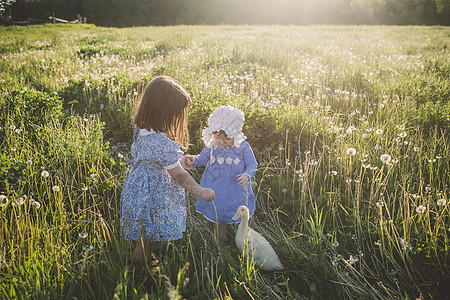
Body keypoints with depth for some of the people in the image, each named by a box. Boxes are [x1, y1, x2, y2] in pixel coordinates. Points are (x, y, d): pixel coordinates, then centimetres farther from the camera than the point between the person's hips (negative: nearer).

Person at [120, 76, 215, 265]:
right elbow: (178, 174, -22)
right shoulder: (161, 142, -30)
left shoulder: (141, 131, -3)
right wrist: (200, 191, -10)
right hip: (154, 198, -8)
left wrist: (180, 159, 15)